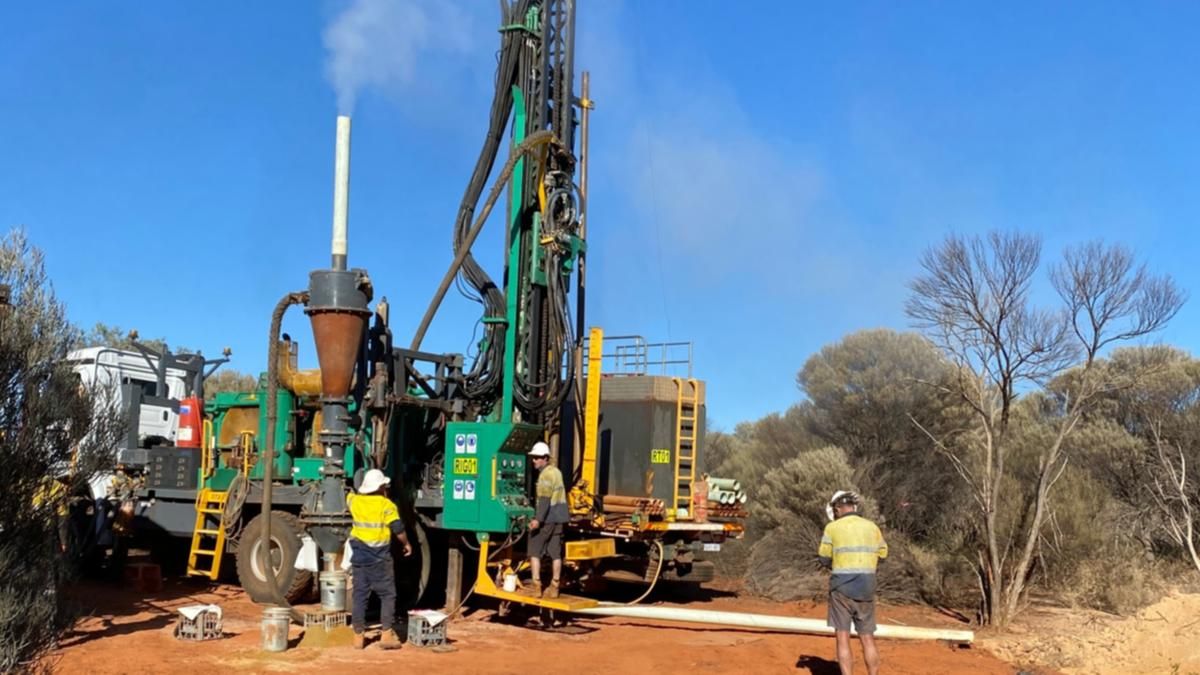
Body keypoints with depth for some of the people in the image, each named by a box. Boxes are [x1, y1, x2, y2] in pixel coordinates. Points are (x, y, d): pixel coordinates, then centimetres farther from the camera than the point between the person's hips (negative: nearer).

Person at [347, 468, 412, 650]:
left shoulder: (355, 501, 5)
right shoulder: (386, 505, -9)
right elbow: (398, 529, -13)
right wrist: (406, 544, 2)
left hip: (359, 556, 4)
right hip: (379, 558, -4)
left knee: (360, 596, 9)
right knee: (387, 595, 3)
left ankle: (358, 636, 10)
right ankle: (387, 634, -3)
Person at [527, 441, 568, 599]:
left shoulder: (546, 475, -15)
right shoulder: (556, 472, 13)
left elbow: (544, 499, -24)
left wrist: (538, 519, -31)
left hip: (546, 517, -8)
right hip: (559, 517, 8)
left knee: (535, 551, 1)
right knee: (556, 553, 9)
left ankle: (536, 586, -2)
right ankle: (554, 587, 12)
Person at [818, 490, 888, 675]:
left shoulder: (833, 527, -4)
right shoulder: (872, 527, 6)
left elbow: (824, 559, 1)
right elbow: (882, 555, 17)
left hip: (842, 587, -3)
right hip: (866, 588, 3)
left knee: (843, 638, 2)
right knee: (867, 639, 11)